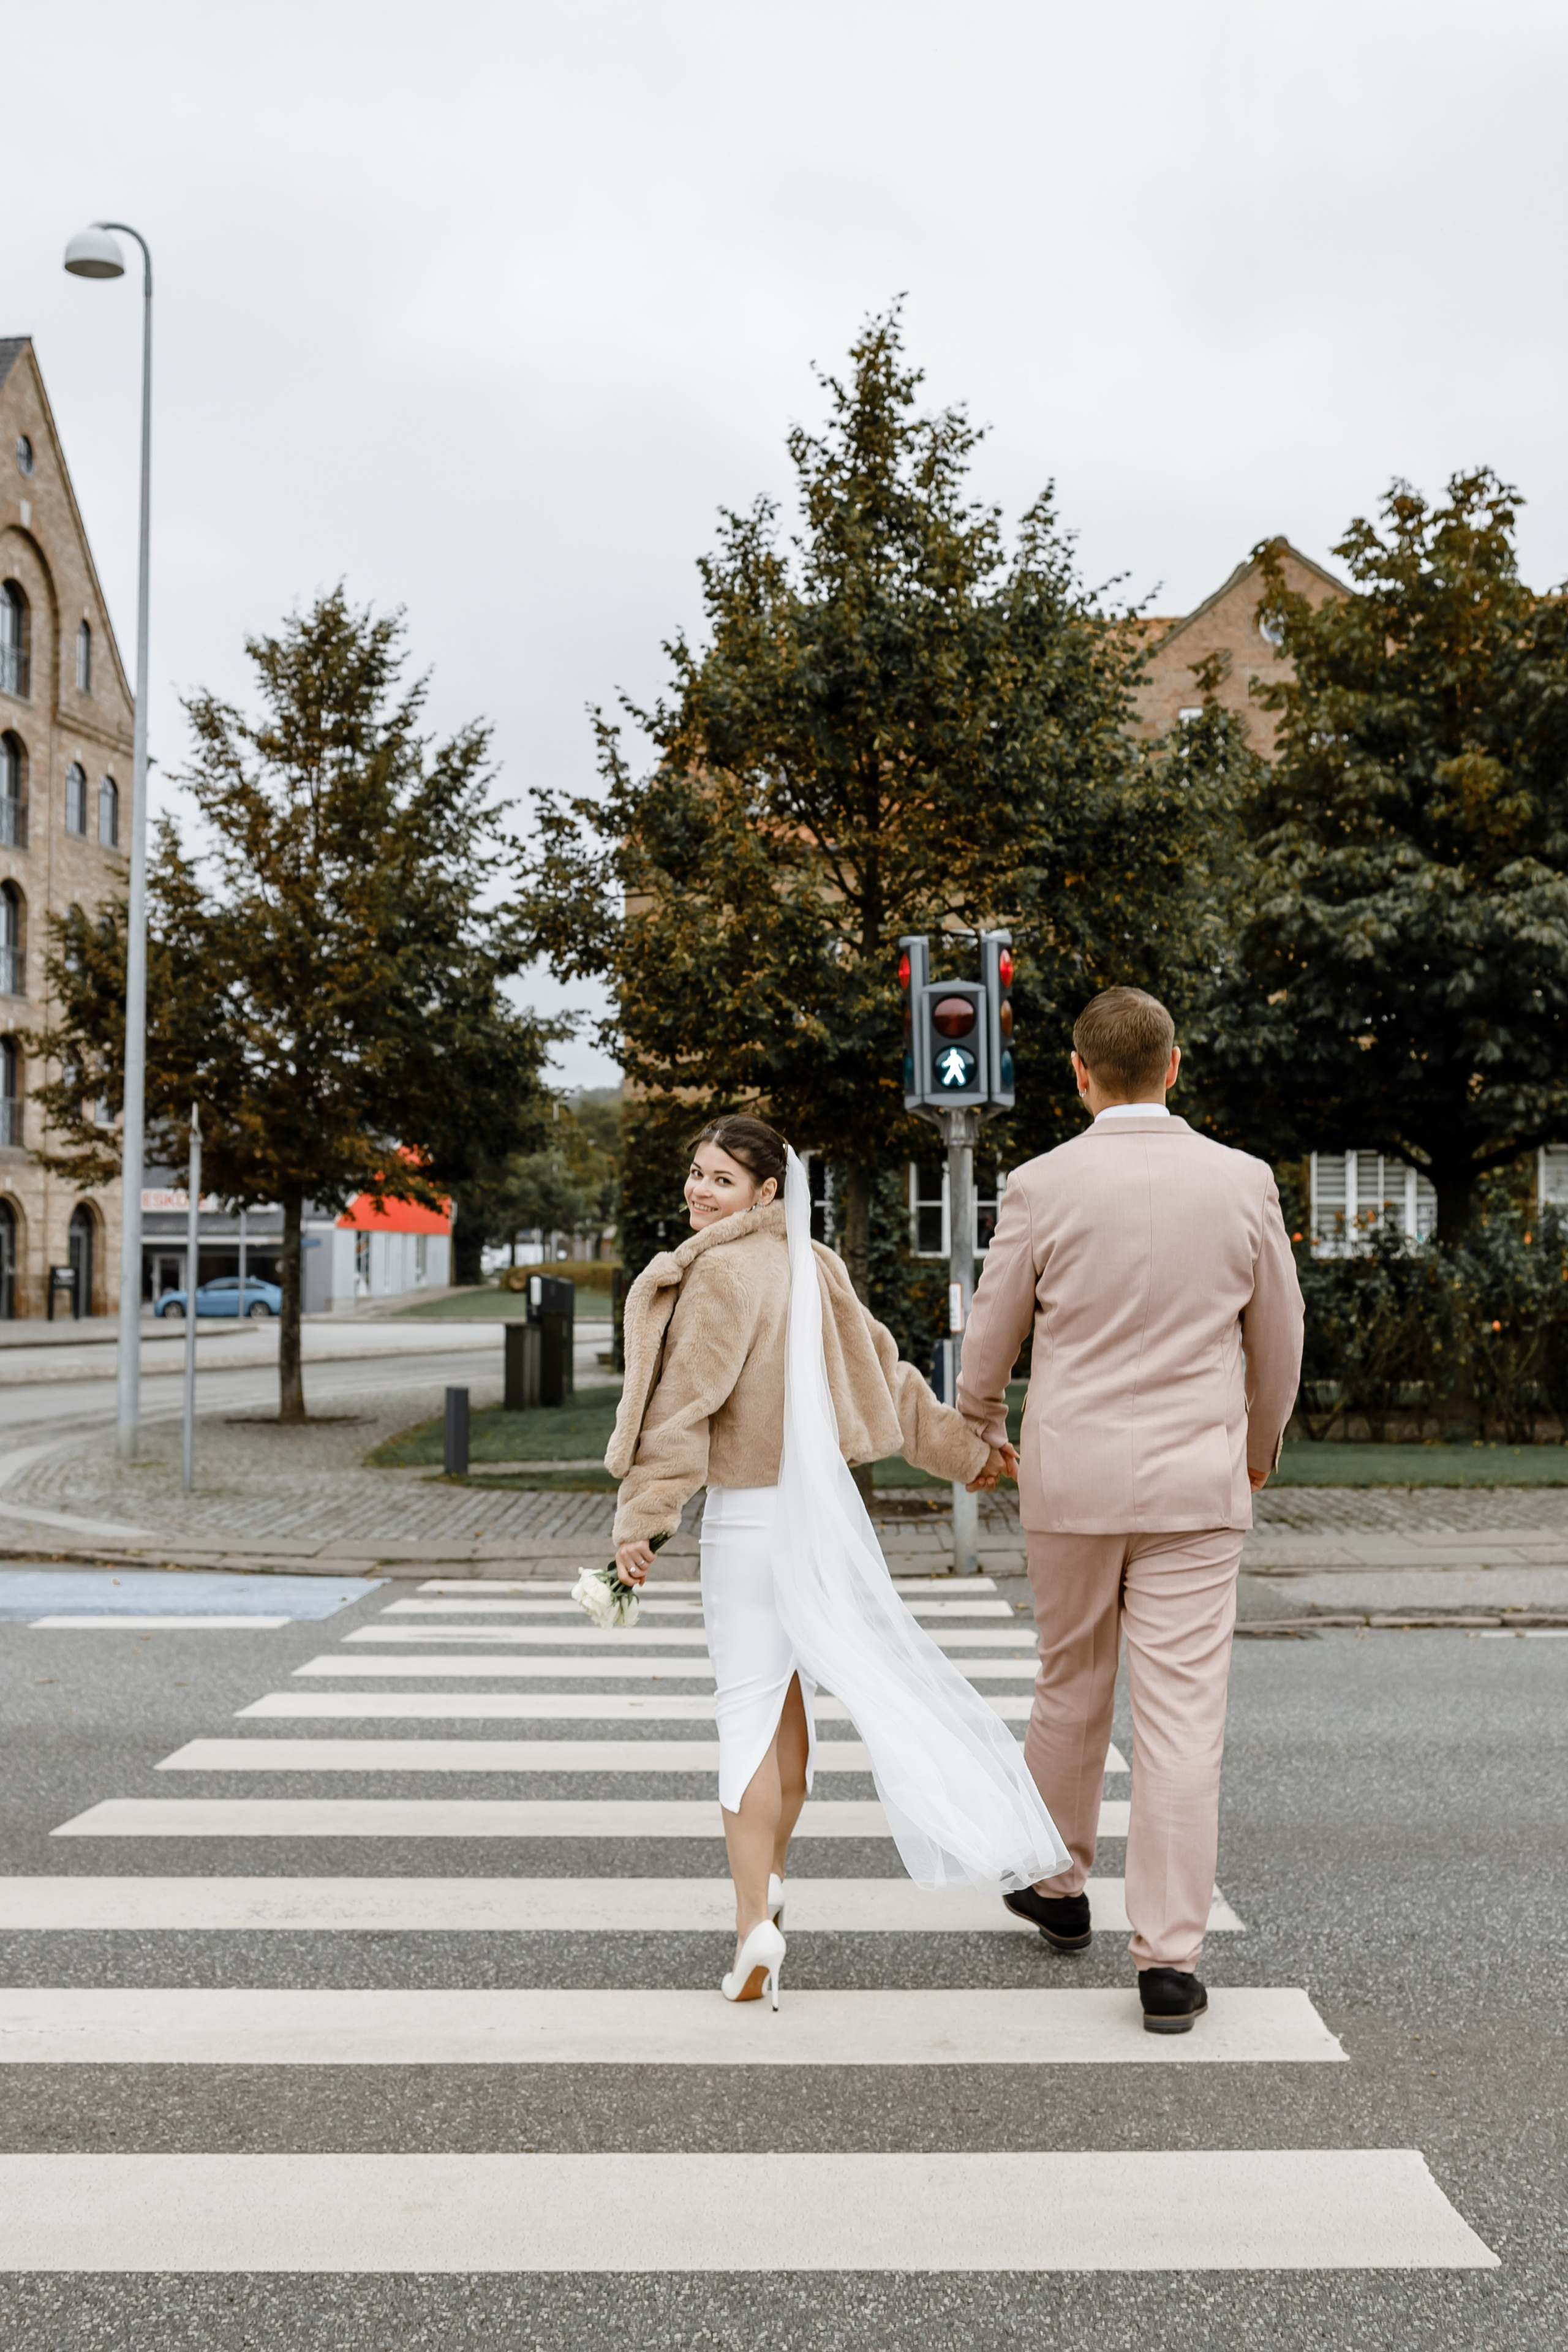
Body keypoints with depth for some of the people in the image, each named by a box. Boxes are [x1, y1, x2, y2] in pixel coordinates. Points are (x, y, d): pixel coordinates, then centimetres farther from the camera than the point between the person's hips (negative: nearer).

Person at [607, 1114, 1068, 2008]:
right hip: (819, 1501, 7)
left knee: (749, 1707, -5)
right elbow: (883, 1368, 16)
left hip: (748, 1514, -7)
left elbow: (687, 1404, -18)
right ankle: (768, 1882, 32)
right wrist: (962, 1446, 26)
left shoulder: (722, 1272, -15)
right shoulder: (810, 1266, 8)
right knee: (790, 1696, 17)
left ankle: (755, 1923, -8)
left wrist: (643, 1518, -14)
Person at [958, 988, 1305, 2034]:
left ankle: (1060, 1887, 36)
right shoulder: (1243, 1183, -3)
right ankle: (1170, 1961, 2)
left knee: (1071, 1689, 18)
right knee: (1184, 1713, 1)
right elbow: (1279, 1338, 8)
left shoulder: (1042, 1187, -7)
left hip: (1072, 1477, 0)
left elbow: (990, 1339, 2)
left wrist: (979, 1432, 22)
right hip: (1196, 1485, 0)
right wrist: (1262, 1442, 26)